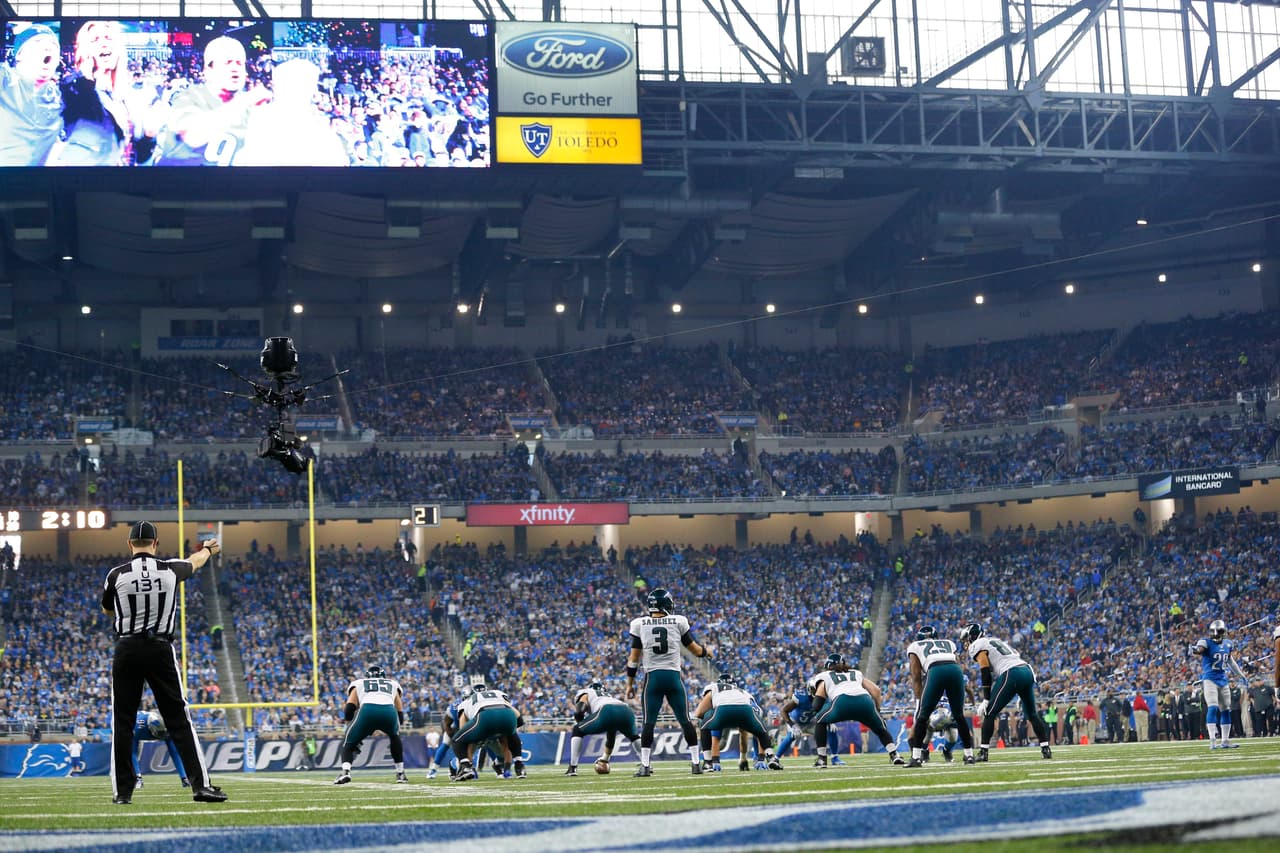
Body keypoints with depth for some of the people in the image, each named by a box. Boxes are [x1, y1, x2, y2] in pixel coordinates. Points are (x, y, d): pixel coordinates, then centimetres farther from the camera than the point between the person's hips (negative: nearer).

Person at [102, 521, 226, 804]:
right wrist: (208, 550, 47)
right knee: (178, 719, 2)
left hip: (127, 650, 0)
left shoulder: (117, 575, -3)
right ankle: (201, 785, -3)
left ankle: (122, 791, 6)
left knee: (122, 722, 7)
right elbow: (194, 562, 24)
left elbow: (107, 610, 16)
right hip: (161, 650, 0)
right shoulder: (170, 570, -1)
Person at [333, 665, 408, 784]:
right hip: (389, 711, 2)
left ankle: (345, 771, -8)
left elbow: (349, 709, 18)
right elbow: (400, 714, 31)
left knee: (349, 743, 18)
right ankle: (400, 774, 30)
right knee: (395, 737, 34)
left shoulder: (359, 684, 33)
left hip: (367, 710, -2)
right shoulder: (393, 684, 37)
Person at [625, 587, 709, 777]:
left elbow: (634, 658, 4)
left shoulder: (640, 624, 2)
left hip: (653, 677, 0)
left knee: (649, 723, 4)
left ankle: (645, 765, -2)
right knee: (685, 721, 7)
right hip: (674, 676, 0)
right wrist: (706, 652, 33)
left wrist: (630, 684, 13)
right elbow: (695, 649, 10)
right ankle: (696, 763, 7)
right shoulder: (678, 622, 1)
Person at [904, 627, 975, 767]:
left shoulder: (915, 647, 29)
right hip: (956, 670, 3)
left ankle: (916, 758, 5)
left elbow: (917, 678, 21)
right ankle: (969, 755, 21)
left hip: (935, 671, -3)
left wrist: (919, 701, 21)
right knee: (959, 716, 20)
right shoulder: (949, 644, 37)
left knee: (922, 716, 10)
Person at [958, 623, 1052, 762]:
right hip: (1028, 671, 8)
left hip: (1011, 674, -8)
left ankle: (983, 752, -4)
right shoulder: (996, 641, 32)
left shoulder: (977, 646, 7)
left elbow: (985, 672, -3)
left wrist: (986, 700, -3)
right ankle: (1045, 749, 17)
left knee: (989, 713, 0)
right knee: (1032, 714, 19)